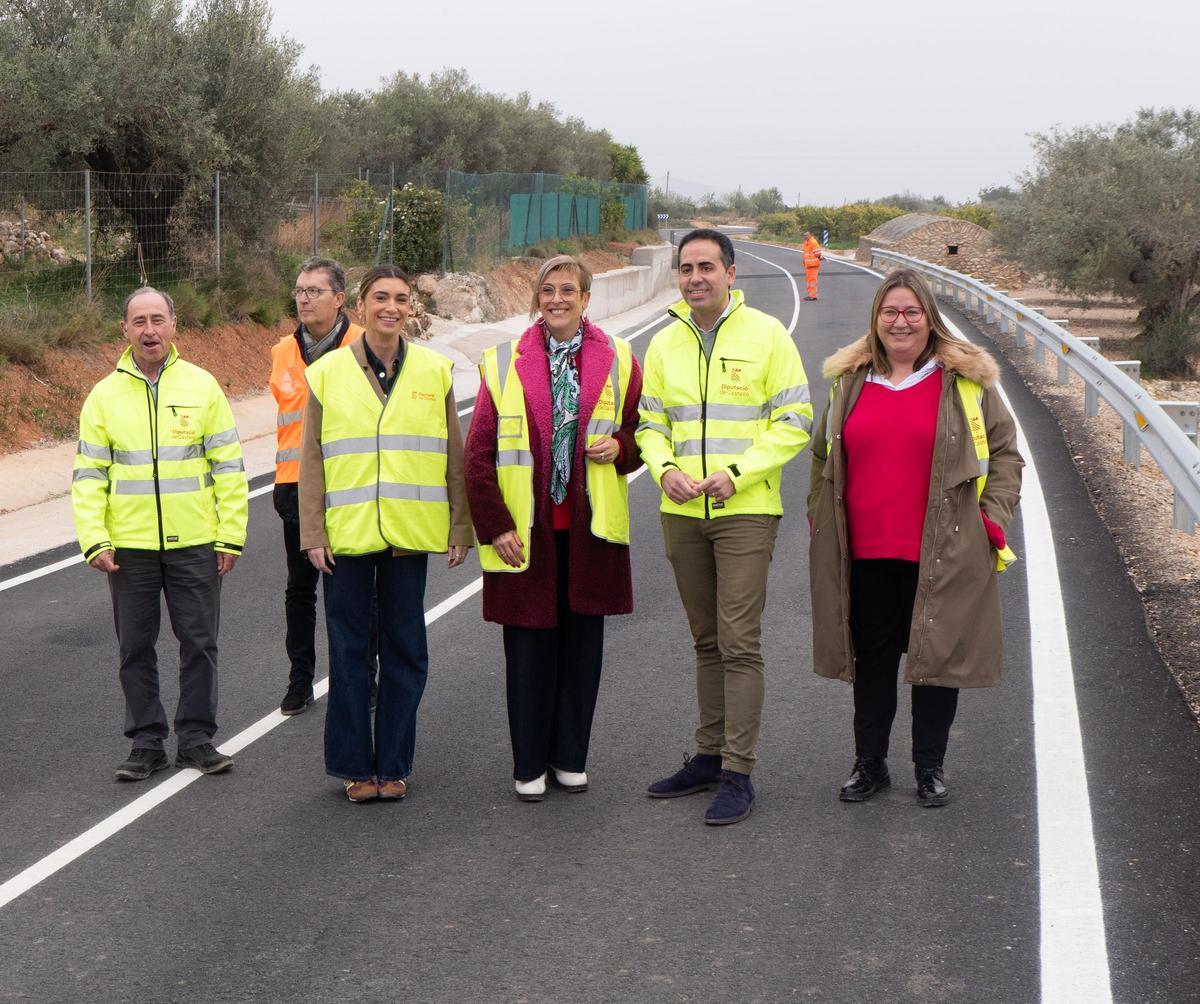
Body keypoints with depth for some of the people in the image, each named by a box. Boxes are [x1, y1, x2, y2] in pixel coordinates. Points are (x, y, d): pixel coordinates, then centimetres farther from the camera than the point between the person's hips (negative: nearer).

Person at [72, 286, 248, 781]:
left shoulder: (202, 386, 1)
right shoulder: (104, 396, 3)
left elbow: (228, 466, 2)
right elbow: (88, 475, 3)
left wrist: (231, 535, -4)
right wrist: (94, 540, -8)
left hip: (195, 543, -1)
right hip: (129, 547, 1)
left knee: (199, 643, 4)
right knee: (136, 649, 7)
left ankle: (196, 737, 16)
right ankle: (146, 742, 18)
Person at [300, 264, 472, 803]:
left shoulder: (434, 371, 6)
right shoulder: (327, 372, 3)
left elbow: (453, 456, 8)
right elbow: (312, 460, 3)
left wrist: (460, 528, 3)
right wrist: (313, 534, -2)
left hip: (411, 533, 1)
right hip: (347, 535, -1)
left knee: (405, 651, 6)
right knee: (349, 651, 4)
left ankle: (393, 765, 17)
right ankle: (354, 766, 16)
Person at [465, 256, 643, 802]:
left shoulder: (618, 360, 5)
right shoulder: (504, 364, 1)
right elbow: (478, 453, 0)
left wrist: (621, 447, -9)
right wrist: (494, 525, -6)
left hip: (590, 527, 1)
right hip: (525, 530, -1)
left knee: (582, 642, 8)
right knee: (528, 645, 3)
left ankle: (570, 757, 23)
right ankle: (529, 765, 15)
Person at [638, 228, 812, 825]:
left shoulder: (766, 334, -4)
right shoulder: (665, 344, 9)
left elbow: (795, 421, -5)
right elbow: (650, 424, 14)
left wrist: (737, 473, -16)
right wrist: (664, 468, -7)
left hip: (746, 510, -5)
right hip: (682, 512, 5)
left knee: (739, 642, -7)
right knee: (706, 640, 14)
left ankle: (737, 774, -2)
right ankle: (709, 756, 23)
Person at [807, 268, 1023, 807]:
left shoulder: (965, 380, 1)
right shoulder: (850, 381, 10)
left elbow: (1004, 453, 6)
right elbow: (824, 458, 19)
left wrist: (993, 516, -4)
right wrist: (819, 521, 14)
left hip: (940, 553, -2)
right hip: (864, 552, 3)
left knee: (937, 656, 5)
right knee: (872, 658, 10)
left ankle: (930, 767, 20)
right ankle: (869, 763, 24)